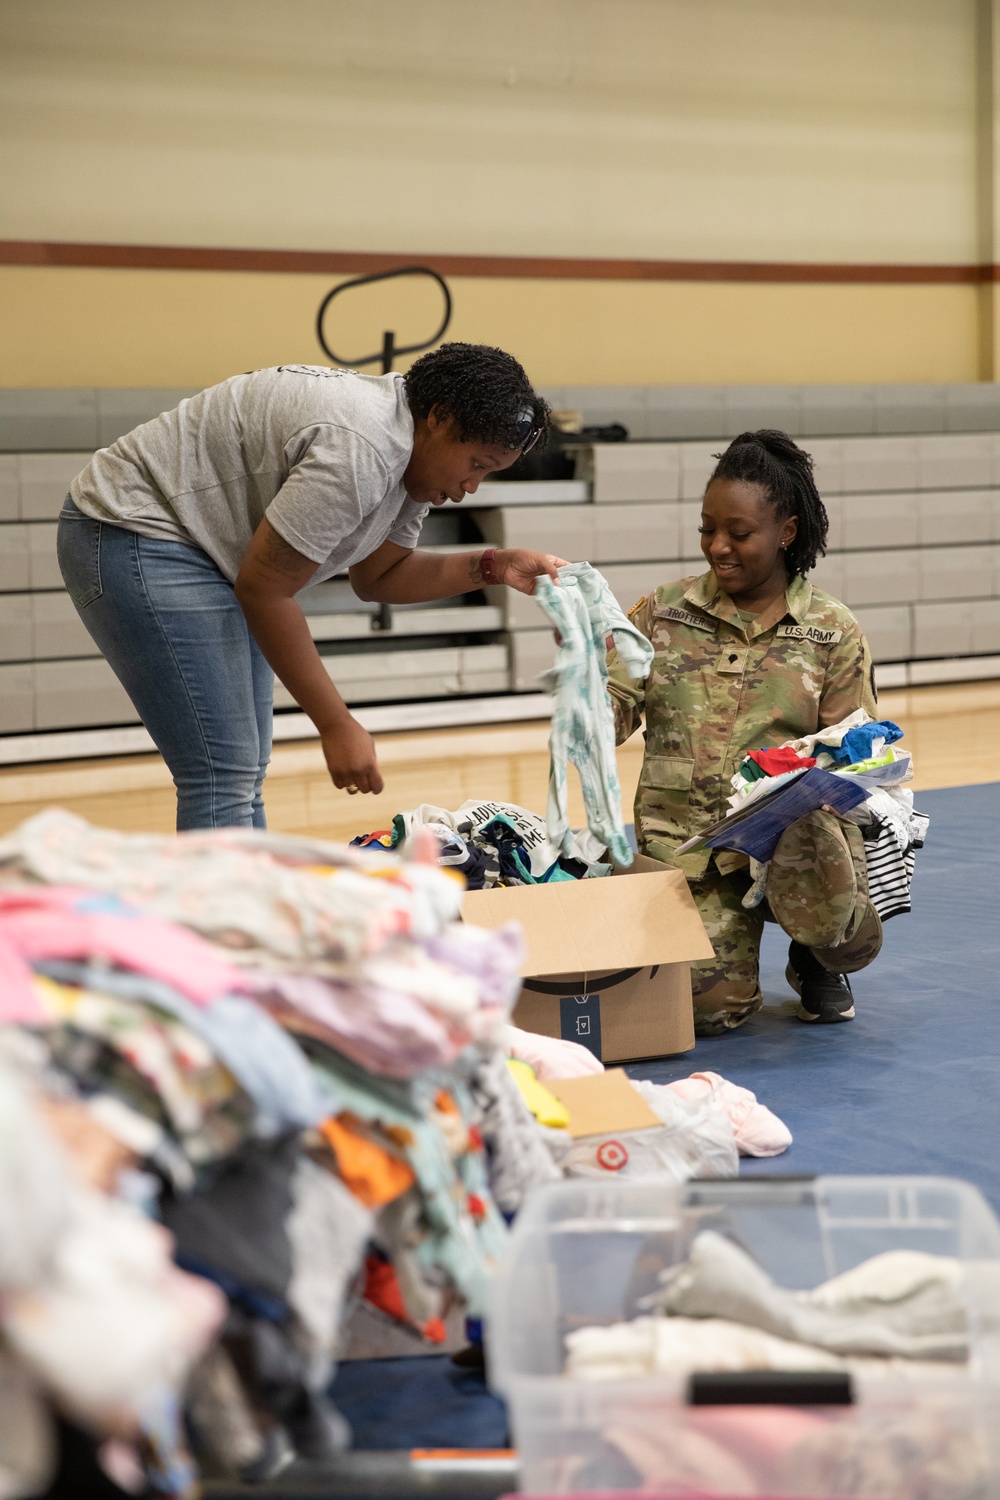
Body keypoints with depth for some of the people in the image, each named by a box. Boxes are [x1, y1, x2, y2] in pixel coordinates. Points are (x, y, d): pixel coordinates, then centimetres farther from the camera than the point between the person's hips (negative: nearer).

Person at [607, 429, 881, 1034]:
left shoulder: (834, 631, 4)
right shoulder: (663, 614, 7)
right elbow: (610, 722, 1)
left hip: (798, 828, 0)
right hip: (685, 834, 1)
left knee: (847, 938, -33)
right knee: (709, 1007, -18)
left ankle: (816, 963, 8)